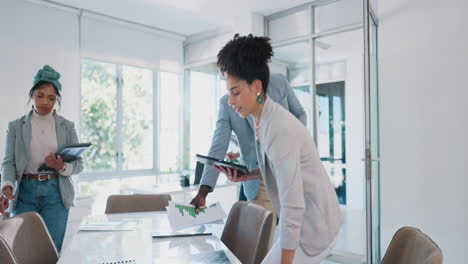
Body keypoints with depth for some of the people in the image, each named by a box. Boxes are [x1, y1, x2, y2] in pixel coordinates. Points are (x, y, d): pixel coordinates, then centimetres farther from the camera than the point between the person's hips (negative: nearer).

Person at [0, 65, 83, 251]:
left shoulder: (67, 127, 5)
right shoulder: (16, 126, 5)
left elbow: (79, 164, 4)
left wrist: (62, 167, -16)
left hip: (56, 193, 0)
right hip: (25, 191, 0)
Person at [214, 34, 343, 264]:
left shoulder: (280, 129, -29)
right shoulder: (263, 119, 0)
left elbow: (293, 206, -28)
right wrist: (246, 176, -1)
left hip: (313, 225, -9)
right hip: (305, 219, 9)